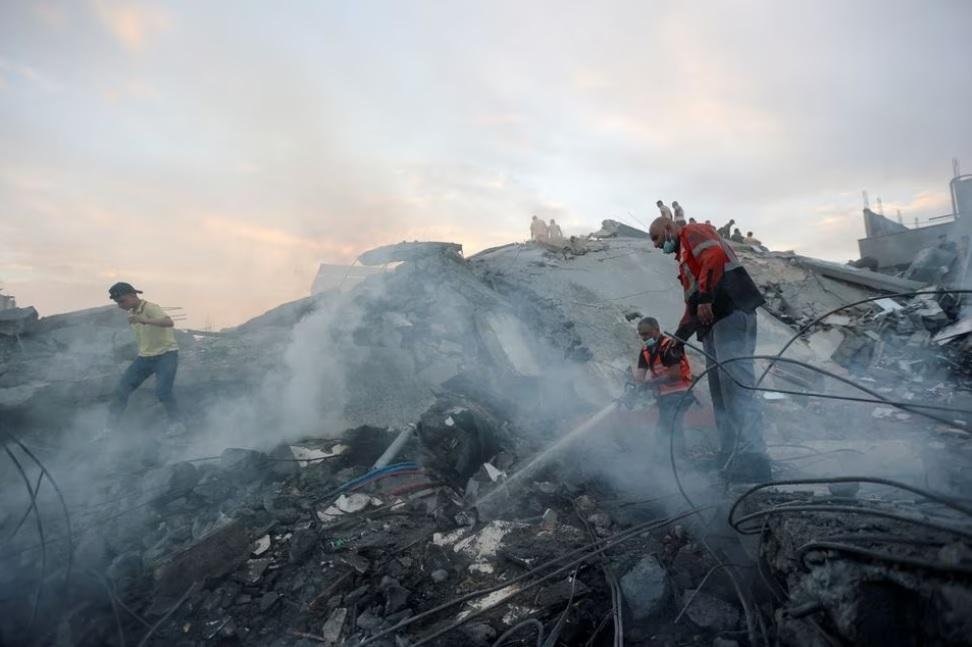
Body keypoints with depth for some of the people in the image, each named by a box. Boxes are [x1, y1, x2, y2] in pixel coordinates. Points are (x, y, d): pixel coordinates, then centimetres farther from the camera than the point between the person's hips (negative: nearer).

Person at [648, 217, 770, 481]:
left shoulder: (693, 232, 6)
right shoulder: (685, 258, 32)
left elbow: (715, 256, -17)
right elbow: (692, 305, 30)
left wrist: (705, 298, -27)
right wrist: (678, 338, 23)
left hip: (731, 313, -10)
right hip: (714, 323, 10)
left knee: (735, 386, -19)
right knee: (720, 391, 6)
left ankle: (751, 459, -23)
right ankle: (730, 456, 8)